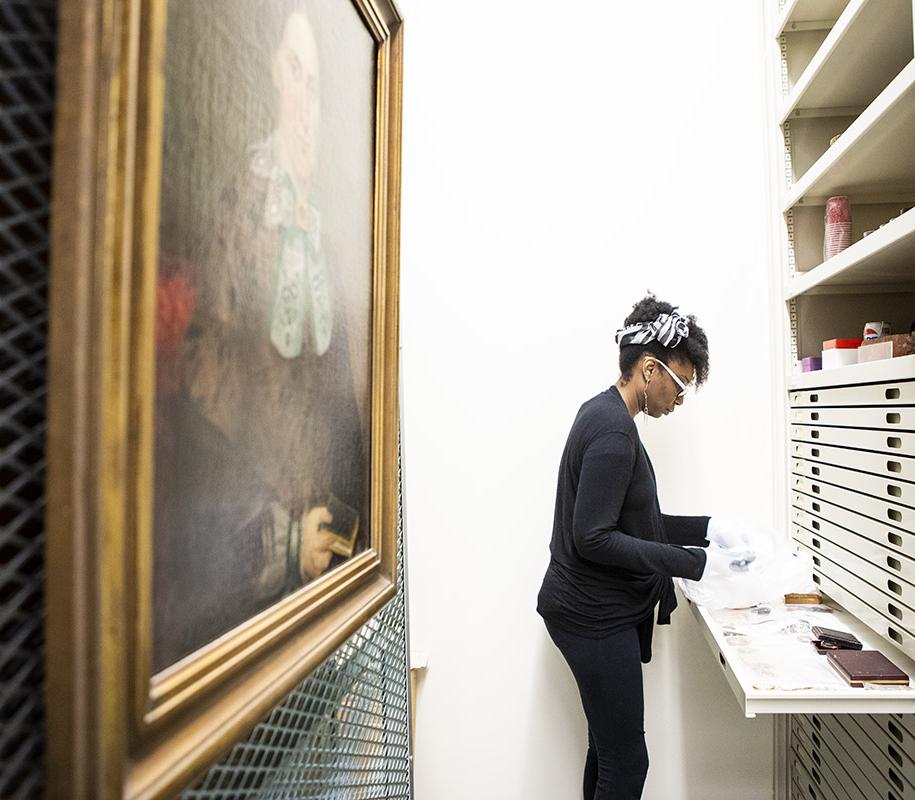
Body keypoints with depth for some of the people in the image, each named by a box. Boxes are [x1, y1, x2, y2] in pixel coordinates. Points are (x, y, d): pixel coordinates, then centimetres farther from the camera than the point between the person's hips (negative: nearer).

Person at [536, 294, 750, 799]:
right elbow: (593, 538, -24)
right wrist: (693, 561, -20)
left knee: (608, 749, 19)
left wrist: (706, 528, 10)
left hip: (595, 610, 10)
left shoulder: (605, 415, 11)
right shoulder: (613, 430, -21)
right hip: (595, 617, -10)